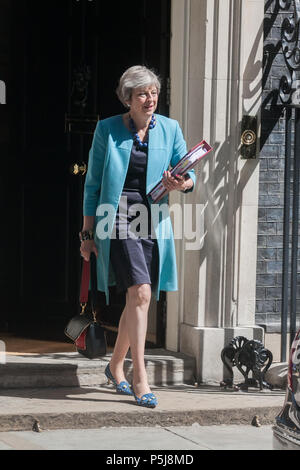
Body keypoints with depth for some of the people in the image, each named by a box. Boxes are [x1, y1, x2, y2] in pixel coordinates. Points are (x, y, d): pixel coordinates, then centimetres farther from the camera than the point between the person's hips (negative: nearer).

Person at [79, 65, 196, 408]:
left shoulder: (169, 129, 8)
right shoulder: (107, 130, 2)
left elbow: (189, 173, 7)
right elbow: (93, 184, 5)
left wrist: (183, 184, -18)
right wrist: (88, 233, 3)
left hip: (153, 223, 4)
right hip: (117, 221, -4)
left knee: (137, 299, 10)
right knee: (140, 292, -19)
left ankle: (115, 365, 32)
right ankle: (139, 378, -17)